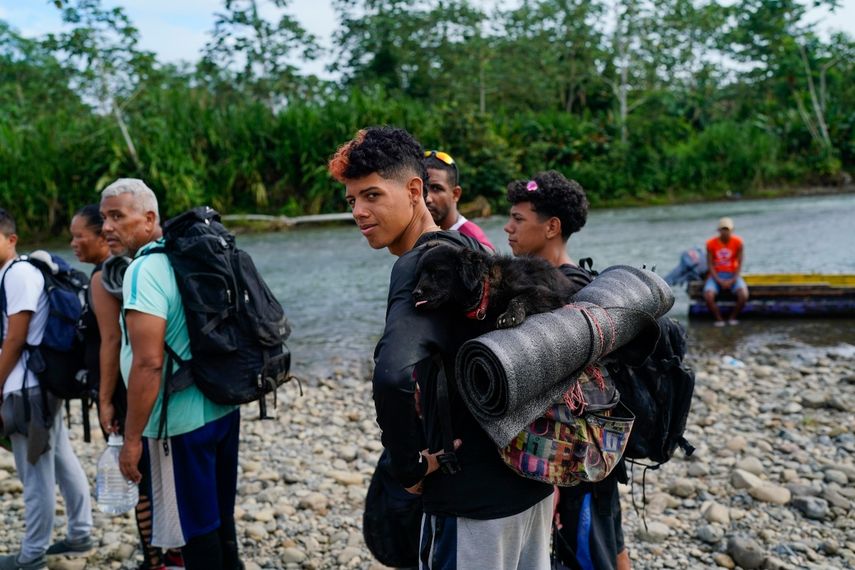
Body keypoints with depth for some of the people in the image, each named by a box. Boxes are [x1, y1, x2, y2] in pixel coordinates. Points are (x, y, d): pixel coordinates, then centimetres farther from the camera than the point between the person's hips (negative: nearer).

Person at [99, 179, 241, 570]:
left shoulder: (144, 270, -18)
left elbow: (149, 363, -24)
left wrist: (132, 439, -17)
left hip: (180, 422, -8)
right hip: (223, 407, 9)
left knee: (194, 531, 6)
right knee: (219, 519, 20)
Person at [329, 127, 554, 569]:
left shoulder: (419, 266, -21)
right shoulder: (467, 248, 7)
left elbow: (393, 375, -39)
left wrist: (410, 466, -22)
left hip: (476, 495, -9)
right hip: (529, 474, 9)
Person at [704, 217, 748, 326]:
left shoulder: (738, 242, -5)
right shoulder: (711, 243, -6)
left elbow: (739, 263, -3)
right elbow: (710, 264, -5)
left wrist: (732, 280, -14)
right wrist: (719, 281, -15)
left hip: (732, 275, 1)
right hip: (716, 275, 0)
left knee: (744, 295, -28)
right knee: (708, 296, -30)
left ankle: (732, 317, -1)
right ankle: (719, 319, -6)